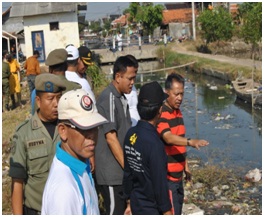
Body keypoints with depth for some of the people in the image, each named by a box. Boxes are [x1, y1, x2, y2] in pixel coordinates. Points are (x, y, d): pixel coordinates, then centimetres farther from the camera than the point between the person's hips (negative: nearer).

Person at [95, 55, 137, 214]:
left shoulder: (122, 98, 12)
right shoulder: (108, 98, -16)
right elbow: (111, 137, -20)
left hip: (121, 171, 9)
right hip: (111, 173, -9)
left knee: (122, 211, 15)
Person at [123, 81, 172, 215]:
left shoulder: (131, 134, -2)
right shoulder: (153, 143, -26)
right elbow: (160, 183, -21)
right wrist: (167, 211, -11)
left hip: (136, 205, 7)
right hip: (152, 210, -7)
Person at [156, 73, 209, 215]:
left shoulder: (178, 112, 11)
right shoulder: (161, 115, -17)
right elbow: (168, 138, -35)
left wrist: (186, 167, 20)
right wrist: (190, 142, -49)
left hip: (178, 175, 9)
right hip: (167, 176, -9)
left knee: (178, 211, 16)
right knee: (172, 212, -7)